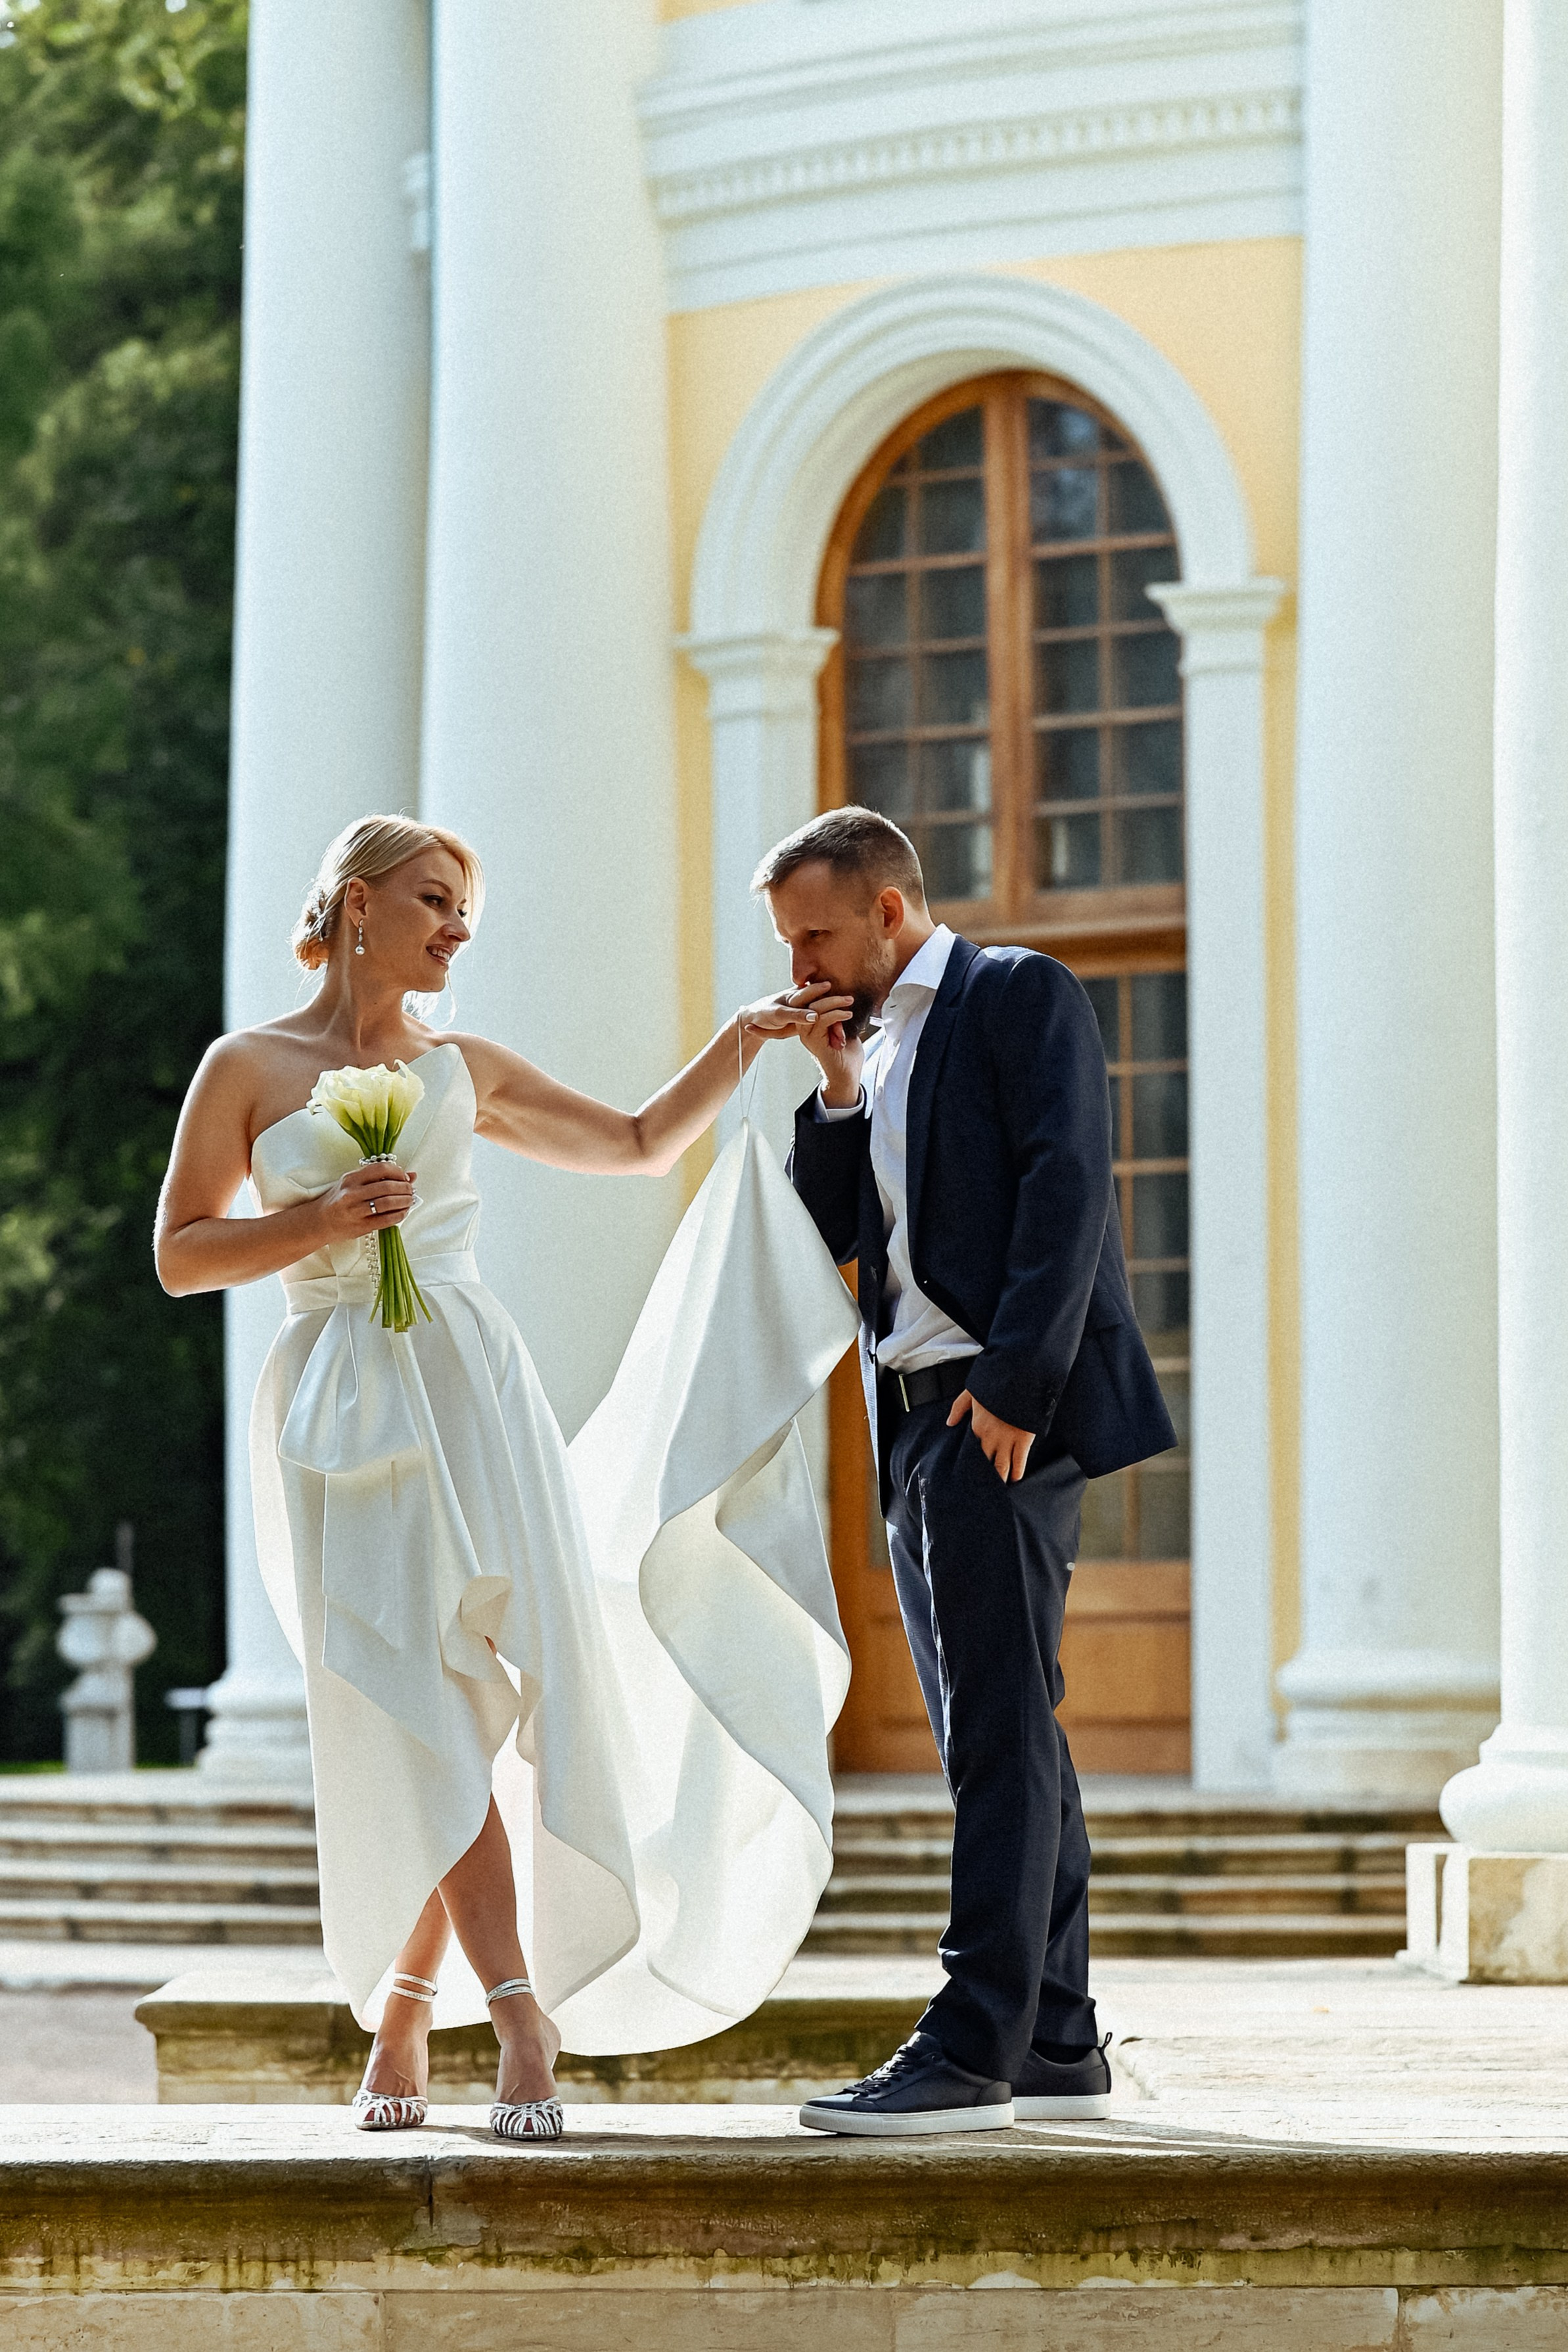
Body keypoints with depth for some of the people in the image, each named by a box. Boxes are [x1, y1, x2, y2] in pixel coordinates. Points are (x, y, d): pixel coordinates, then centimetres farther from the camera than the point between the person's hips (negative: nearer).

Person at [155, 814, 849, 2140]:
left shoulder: (463, 1071, 17)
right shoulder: (249, 1069, 8)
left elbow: (641, 1144, 26)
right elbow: (181, 1256, 5)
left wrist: (745, 1041, 16)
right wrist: (319, 1223, -8)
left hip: (466, 1387, 2)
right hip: (338, 1416, -2)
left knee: (459, 1705, -9)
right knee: (421, 1710, -12)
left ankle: (399, 2012, 4)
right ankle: (520, 2017, -14)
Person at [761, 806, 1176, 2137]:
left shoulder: (1020, 995, -3)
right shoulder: (883, 1048, 23)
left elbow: (1066, 1182, -14)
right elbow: (834, 1233, 16)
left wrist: (1013, 1381, -21)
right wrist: (839, 1087, 4)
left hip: (1008, 1408, -9)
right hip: (921, 1425, 9)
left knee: (999, 1731, -13)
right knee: (1000, 1736, 9)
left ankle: (974, 2052, -18)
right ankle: (1057, 2048, 12)